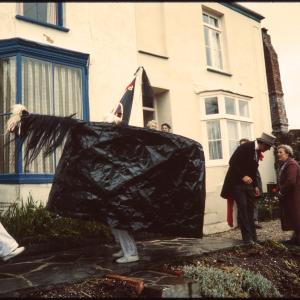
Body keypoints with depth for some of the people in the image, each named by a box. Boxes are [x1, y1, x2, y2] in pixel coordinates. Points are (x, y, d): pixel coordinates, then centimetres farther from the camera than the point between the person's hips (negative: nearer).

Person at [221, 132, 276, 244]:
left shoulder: (258, 151, 9)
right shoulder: (245, 147, -15)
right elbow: (232, 162, -19)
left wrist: (255, 185, 11)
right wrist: (242, 176, -25)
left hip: (248, 183, 8)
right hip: (237, 182, -8)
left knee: (250, 209, 7)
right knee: (242, 208, -11)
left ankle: (253, 236, 12)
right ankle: (247, 237, -6)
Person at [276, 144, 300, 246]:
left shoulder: (291, 164, -18)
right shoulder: (283, 164, 12)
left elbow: (291, 181, -27)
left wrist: (281, 192, -17)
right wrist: (280, 191, 4)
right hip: (288, 196, 10)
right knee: (291, 216, 14)